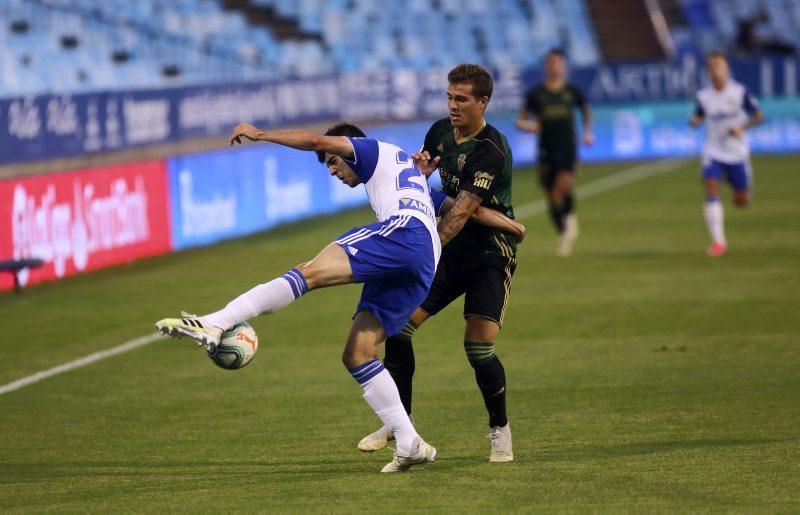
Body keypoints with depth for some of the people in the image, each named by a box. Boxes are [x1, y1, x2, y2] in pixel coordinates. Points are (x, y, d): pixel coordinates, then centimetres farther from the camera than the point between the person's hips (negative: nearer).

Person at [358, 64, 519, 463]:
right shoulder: (441, 131, 3)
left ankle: (500, 430, 4)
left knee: (479, 347, -18)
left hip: (490, 254, -7)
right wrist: (418, 168, -4)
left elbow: (461, 211, -29)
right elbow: (420, 173, 21)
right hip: (451, 251, 7)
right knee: (398, 326, -4)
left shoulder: (491, 151, -21)